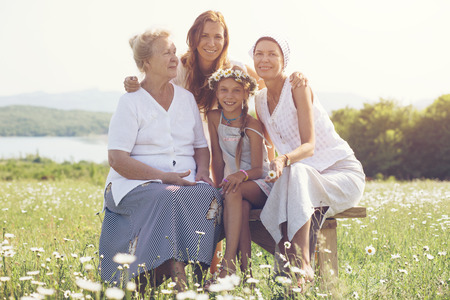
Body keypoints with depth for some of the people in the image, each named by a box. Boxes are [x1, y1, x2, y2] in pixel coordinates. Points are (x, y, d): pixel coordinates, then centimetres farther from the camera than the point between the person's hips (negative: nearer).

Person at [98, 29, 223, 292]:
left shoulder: (187, 98, 17)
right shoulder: (131, 102, 0)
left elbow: (201, 146, 21)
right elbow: (117, 159, -8)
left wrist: (202, 171, -2)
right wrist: (163, 177, -18)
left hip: (186, 183, 5)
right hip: (137, 183, -4)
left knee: (210, 196, -28)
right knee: (168, 198, -37)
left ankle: (199, 275, -30)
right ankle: (178, 281, -40)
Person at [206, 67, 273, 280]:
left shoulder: (252, 125, -12)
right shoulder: (214, 118, 1)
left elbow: (258, 170, -16)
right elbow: (217, 157, 2)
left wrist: (242, 175, -37)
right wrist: (219, 188, -7)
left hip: (261, 184, -3)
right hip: (233, 181, 3)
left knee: (235, 191, -36)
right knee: (241, 206, -33)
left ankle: (228, 264, -45)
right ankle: (245, 268, -38)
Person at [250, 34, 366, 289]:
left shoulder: (297, 87, -12)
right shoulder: (260, 100, 8)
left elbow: (309, 145, -22)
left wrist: (284, 160, -42)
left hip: (343, 175, -6)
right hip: (299, 179, 6)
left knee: (296, 172, -39)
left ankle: (302, 264, -42)